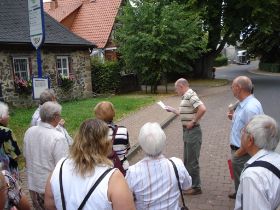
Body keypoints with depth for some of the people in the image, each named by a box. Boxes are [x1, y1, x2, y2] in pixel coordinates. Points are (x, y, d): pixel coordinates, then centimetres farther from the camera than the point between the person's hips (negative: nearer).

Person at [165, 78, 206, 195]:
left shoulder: (190, 95, -17)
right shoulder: (185, 96, 12)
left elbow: (202, 109, -30)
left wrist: (193, 122, -21)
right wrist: (172, 110, 22)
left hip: (193, 131, -10)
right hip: (187, 131, 10)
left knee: (192, 160, 1)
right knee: (187, 160, 21)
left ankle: (196, 187, 15)